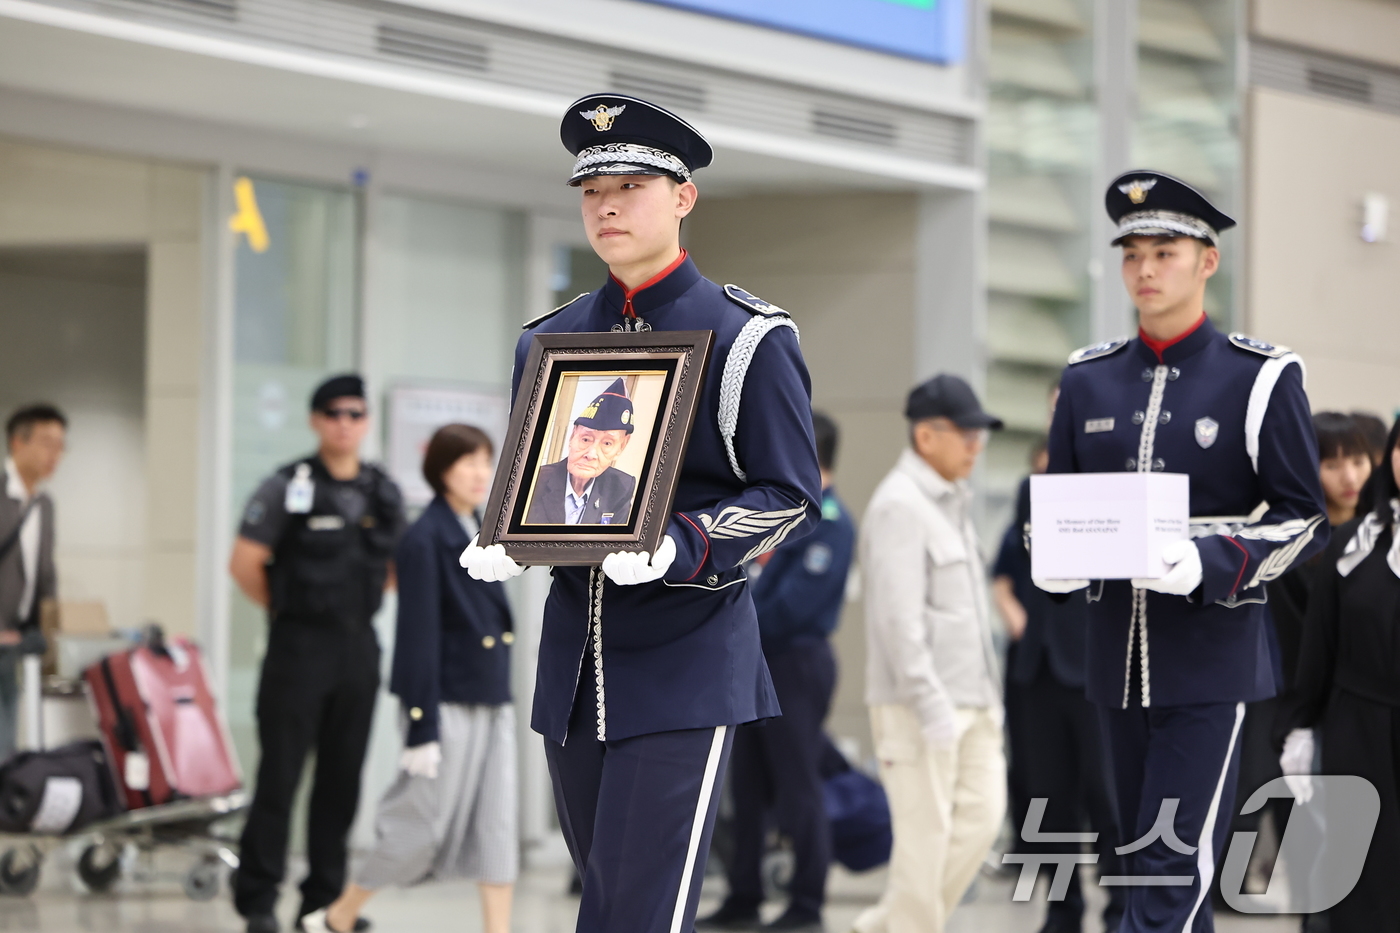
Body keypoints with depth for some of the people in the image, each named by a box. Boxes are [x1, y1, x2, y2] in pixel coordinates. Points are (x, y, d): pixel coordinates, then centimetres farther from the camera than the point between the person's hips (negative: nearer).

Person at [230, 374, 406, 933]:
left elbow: (394, 568, 20)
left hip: (358, 648, 5)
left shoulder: (384, 493, 9)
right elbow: (244, 563, -6)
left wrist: (358, 606, 9)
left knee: (342, 776, 7)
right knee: (280, 774, -3)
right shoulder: (288, 488, -6)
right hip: (299, 649, -5)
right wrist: (285, 610, 2)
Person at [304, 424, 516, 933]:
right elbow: (418, 637, -15)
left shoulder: (481, 533, 11)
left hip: (491, 703, 7)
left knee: (497, 825, 3)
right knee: (423, 828, -1)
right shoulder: (425, 539, -12)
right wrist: (421, 729, -17)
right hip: (448, 705, -7)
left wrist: (502, 699, 17)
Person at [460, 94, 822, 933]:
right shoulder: (549, 341, 12)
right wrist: (504, 545, -6)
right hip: (575, 667, 6)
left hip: (686, 670, -6)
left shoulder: (748, 338, -3)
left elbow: (791, 499, -7)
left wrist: (679, 548, -24)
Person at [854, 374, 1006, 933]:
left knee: (982, 813, 5)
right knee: (926, 834, -6)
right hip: (919, 699, -9)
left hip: (970, 698, 9)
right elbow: (899, 616, -19)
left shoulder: (952, 502, 18)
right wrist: (931, 703, -22)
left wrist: (988, 692, 18)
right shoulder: (899, 504, -12)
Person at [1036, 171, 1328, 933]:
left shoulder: (1262, 379, -4)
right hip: (1117, 659, 5)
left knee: (1173, 870, -11)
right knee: (1144, 864, 12)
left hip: (1211, 661, -5)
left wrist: (1208, 562, -22)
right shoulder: (1088, 381, 8)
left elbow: (1304, 519, -5)